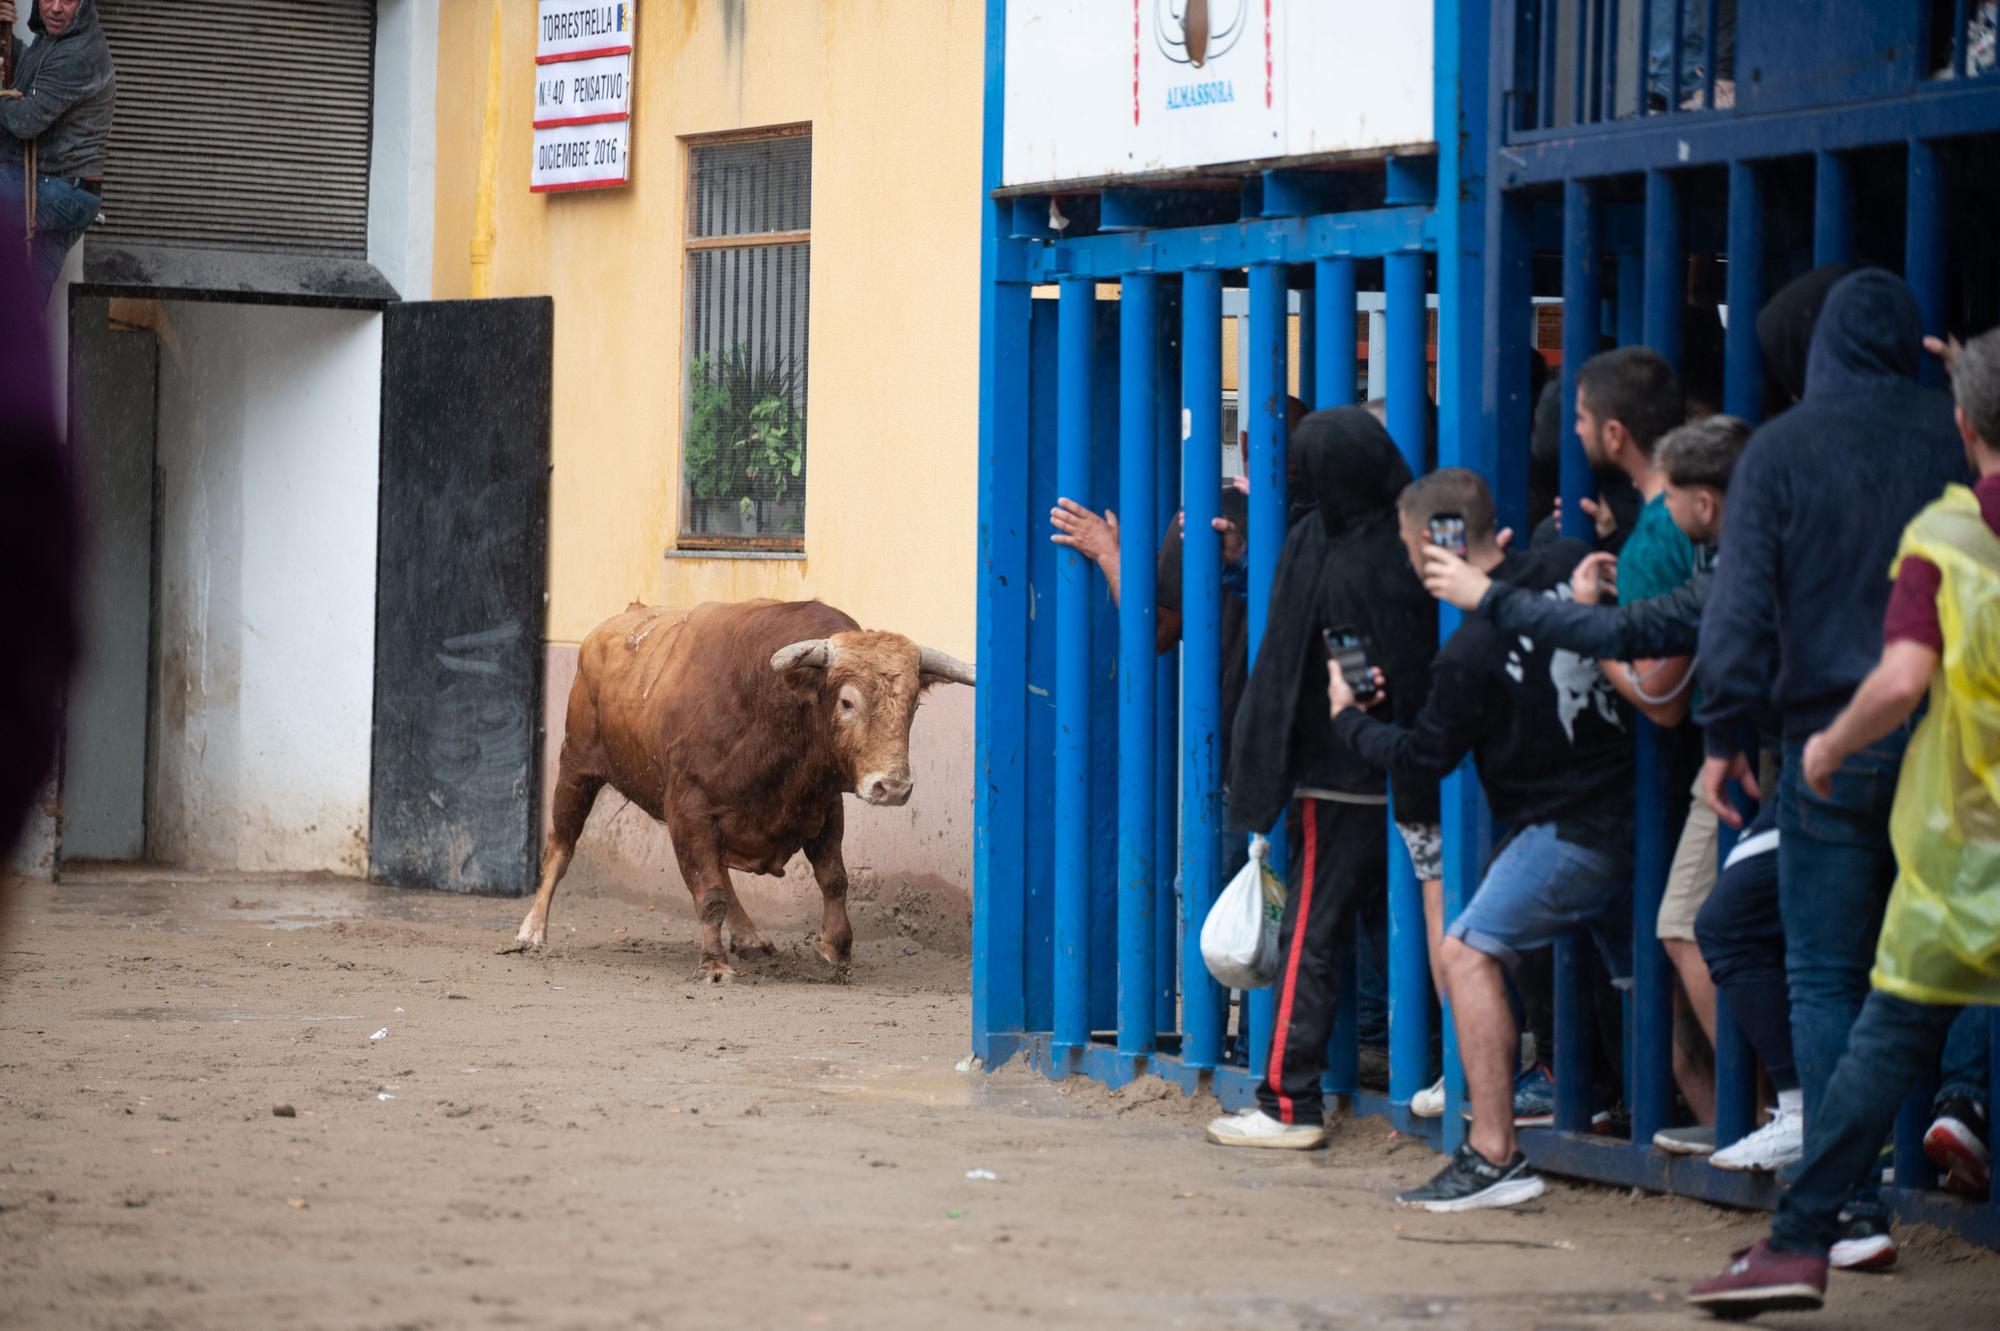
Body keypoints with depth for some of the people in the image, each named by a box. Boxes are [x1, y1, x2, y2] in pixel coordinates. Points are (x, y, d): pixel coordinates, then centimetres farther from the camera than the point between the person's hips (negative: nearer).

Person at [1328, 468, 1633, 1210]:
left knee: (1470, 952, -8)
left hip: (1573, 828, -8)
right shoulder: (1571, 568, 0)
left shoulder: (1471, 654, -16)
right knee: (1636, 972, 18)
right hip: (1633, 808, 8)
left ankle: (1494, 1155, -16)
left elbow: (1422, 756, -5)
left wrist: (1347, 717, 12)